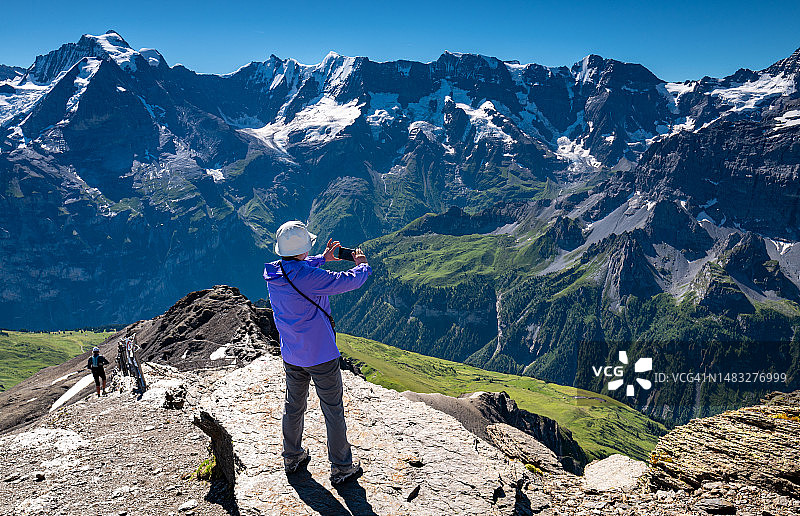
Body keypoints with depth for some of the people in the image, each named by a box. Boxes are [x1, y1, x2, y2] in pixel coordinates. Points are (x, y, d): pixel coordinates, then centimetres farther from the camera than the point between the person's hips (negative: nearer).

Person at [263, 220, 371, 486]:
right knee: (333, 410, 7)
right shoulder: (310, 276, -26)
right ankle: (341, 468, 19)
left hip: (291, 356, 7)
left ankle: (292, 457, 40)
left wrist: (322, 259, 23)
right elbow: (347, 281, -16)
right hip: (321, 355, -7)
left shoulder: (272, 273, -4)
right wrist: (362, 265, 4)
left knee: (294, 406, 23)